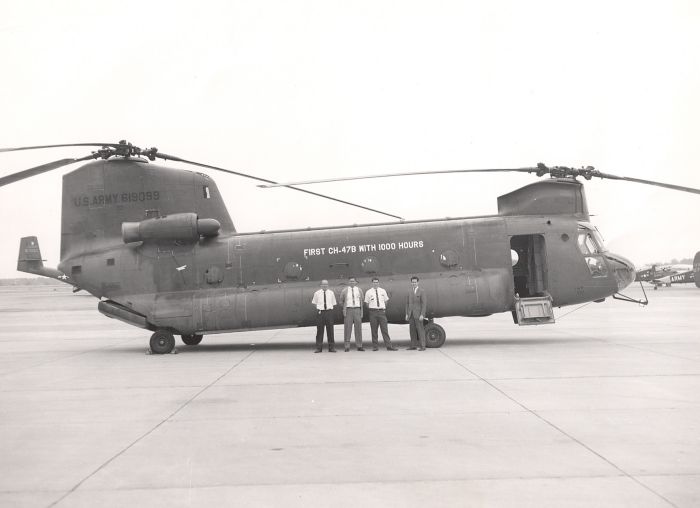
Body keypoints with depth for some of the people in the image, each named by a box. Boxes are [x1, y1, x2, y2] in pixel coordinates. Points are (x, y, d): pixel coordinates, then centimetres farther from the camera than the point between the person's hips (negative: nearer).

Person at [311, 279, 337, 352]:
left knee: (330, 330, 1)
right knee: (319, 330, 0)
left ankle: (331, 348, 7)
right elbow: (314, 303, 14)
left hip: (329, 311, 1)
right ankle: (318, 348, 6)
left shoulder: (331, 293, 9)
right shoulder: (317, 293, 5)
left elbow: (334, 303, 16)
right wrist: (318, 308, 3)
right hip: (320, 312, -1)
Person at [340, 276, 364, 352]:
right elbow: (341, 302, 15)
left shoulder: (359, 290, 7)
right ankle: (347, 347, -1)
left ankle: (359, 346, 5)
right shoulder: (345, 291, 4)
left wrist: (361, 312, 4)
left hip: (357, 310, 1)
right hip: (348, 310, -1)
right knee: (348, 328, -4)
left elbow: (361, 301, 9)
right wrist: (344, 309, 6)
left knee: (358, 328, 0)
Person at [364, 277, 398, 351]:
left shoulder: (383, 291, 8)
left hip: (382, 311, 1)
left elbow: (386, 301, 18)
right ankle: (375, 346, 8)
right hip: (373, 312, -1)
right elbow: (367, 303, 9)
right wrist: (372, 310, 6)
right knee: (374, 330, 1)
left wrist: (383, 308, 13)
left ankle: (389, 346, -7)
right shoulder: (368, 292, 3)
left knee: (384, 329, -4)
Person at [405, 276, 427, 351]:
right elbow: (407, 303, 13)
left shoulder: (422, 291, -7)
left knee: (420, 329, -6)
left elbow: (424, 304, -11)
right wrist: (407, 314, 7)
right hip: (411, 313, 6)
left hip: (418, 313, -6)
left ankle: (422, 346, -4)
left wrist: (422, 315, -18)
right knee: (412, 329, 7)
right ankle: (413, 346, 13)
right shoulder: (410, 291, 11)